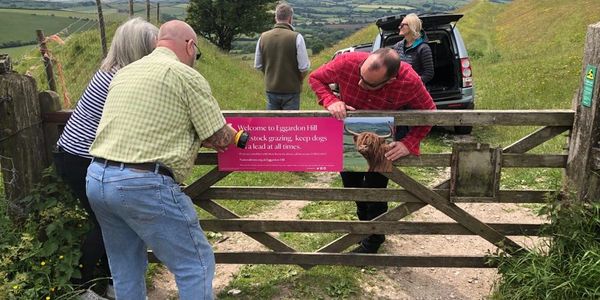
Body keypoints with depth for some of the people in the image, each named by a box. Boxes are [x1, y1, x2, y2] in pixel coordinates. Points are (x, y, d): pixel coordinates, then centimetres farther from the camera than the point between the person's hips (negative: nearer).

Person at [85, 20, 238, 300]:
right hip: (144, 185, -8)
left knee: (126, 267, 23)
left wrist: (191, 135, 29)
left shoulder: (124, 73, 18)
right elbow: (221, 139, -2)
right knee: (196, 265, 6)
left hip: (97, 179, 8)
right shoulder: (187, 76, -4)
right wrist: (231, 132, 21)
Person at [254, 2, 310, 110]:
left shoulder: (263, 37, -2)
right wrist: (298, 80, 7)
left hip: (271, 89, 4)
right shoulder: (296, 37, -14)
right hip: (291, 90, -3)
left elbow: (258, 65, 5)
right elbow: (304, 67, -13)